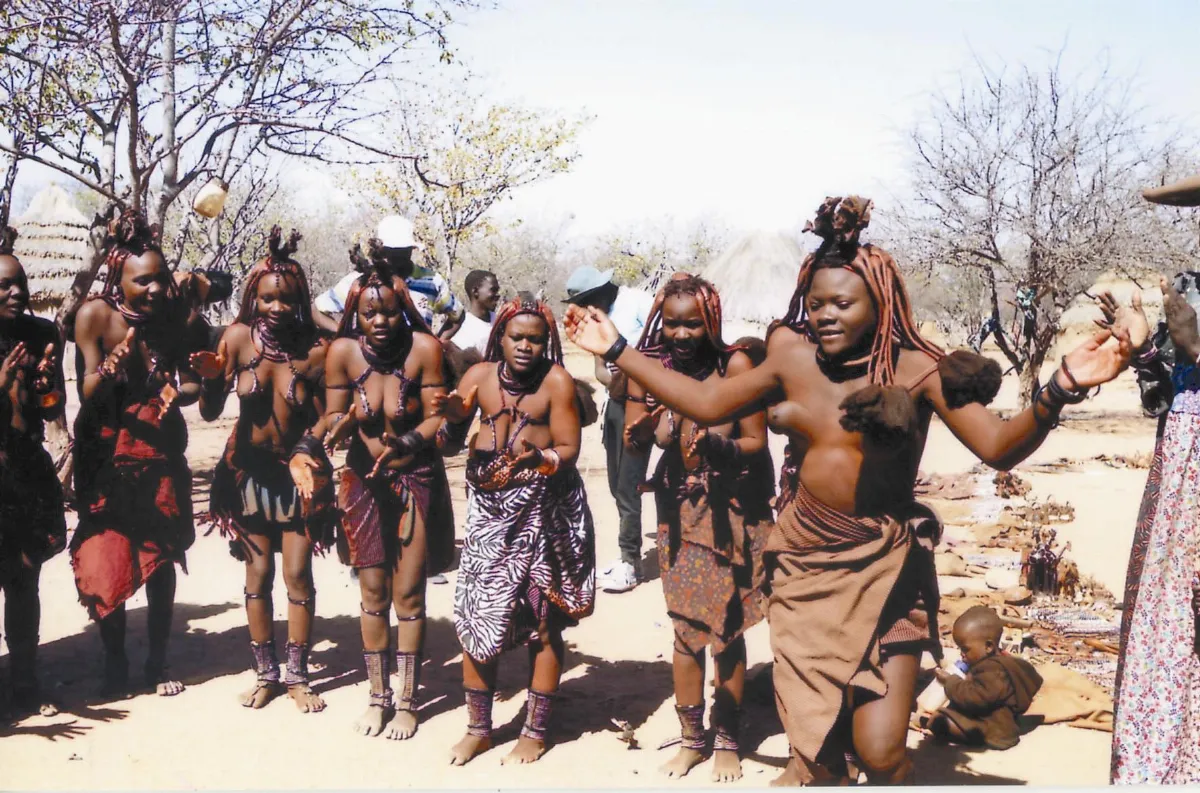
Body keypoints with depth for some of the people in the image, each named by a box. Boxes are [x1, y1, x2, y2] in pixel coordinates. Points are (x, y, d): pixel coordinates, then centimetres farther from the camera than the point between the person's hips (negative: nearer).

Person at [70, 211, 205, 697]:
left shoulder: (172, 314, -2)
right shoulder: (96, 315, -11)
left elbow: (195, 383, 2)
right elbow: (88, 392, -15)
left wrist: (181, 387, -20)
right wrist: (117, 361, -34)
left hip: (162, 458, 3)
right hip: (108, 460, -2)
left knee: (161, 562, 6)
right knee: (106, 565, -3)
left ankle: (158, 665, 18)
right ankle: (114, 662, 15)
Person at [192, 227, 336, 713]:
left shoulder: (315, 350, -15)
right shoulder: (238, 337, -11)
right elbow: (210, 413, -8)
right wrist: (211, 379, -26)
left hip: (297, 470, -1)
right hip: (249, 468, 1)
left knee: (297, 573, -1)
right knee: (258, 571, 8)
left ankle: (297, 677, 14)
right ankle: (266, 673, 22)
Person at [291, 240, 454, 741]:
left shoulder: (423, 348, -17)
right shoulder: (343, 351, -11)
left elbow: (437, 417, -15)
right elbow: (333, 417, -3)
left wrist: (405, 444, -31)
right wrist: (337, 428, -25)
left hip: (416, 482, -2)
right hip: (363, 483, 2)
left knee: (408, 593, 3)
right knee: (373, 593, 10)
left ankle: (407, 700, 17)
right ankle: (378, 696, 25)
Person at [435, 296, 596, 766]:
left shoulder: (556, 380, -11)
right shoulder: (479, 375, -1)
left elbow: (569, 449, -12)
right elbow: (450, 444, -1)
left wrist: (539, 458, -31)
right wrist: (453, 419, -22)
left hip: (545, 510, -3)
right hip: (490, 507, 3)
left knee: (543, 621, 5)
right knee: (476, 615, 4)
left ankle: (535, 731, 20)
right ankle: (478, 728, 22)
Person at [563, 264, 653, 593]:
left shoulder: (638, 302, -8)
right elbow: (600, 368, 8)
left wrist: (628, 374, -16)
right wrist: (613, 379, -14)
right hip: (615, 401, 8)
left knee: (629, 484, -8)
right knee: (617, 485, 9)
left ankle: (630, 561, 0)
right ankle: (628, 557, 17)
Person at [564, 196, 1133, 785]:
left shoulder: (917, 371, -9)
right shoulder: (794, 361, 2)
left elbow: (999, 446, -16)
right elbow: (706, 404, 11)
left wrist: (1059, 390, -34)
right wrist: (617, 351, 11)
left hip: (883, 567, -3)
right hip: (805, 562, 3)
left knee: (880, 753, -9)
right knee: (811, 743, 7)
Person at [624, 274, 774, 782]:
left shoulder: (734, 364, -15)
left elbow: (756, 444, -15)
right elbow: (632, 444, -5)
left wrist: (715, 445, -34)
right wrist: (641, 430, -27)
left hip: (733, 511, -2)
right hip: (680, 511, 2)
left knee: (727, 630, 4)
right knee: (685, 628, 7)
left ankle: (727, 741, 21)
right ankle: (690, 739, 23)